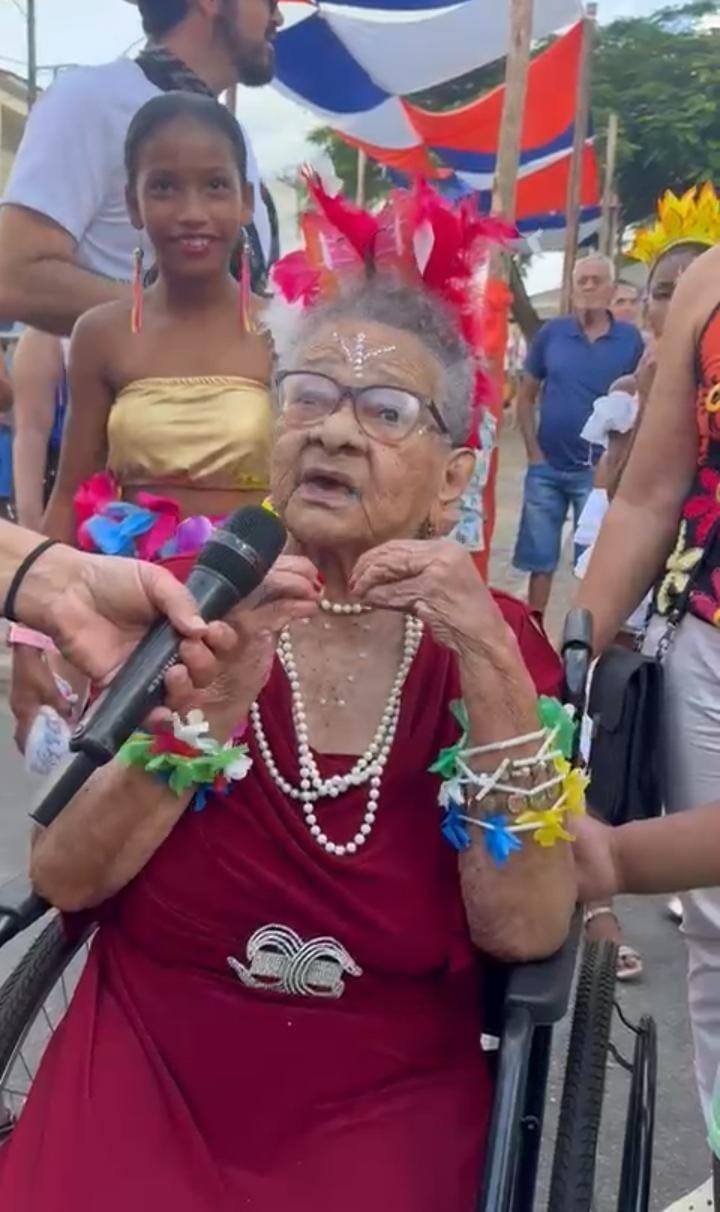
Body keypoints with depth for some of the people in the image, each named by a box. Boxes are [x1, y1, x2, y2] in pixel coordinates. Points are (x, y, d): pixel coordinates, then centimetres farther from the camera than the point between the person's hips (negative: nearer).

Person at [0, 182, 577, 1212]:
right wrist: (219, 698, -21)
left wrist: (488, 666, -20)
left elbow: (525, 931, -13)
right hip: (147, 1076, 1)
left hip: (388, 1106, 0)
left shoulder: (487, 642, -3)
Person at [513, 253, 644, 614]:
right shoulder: (551, 333, 0)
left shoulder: (630, 340, -2)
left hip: (598, 471, -1)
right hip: (547, 468, 1)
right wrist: (533, 452, -2)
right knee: (540, 559, 11)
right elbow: (526, 396, 6)